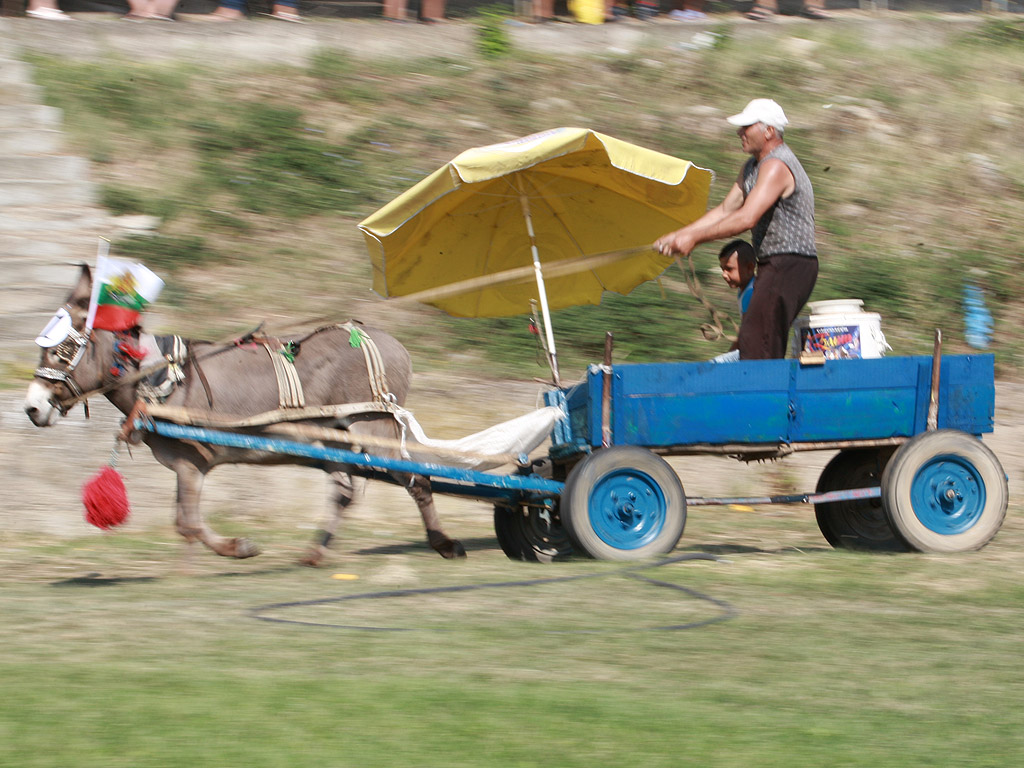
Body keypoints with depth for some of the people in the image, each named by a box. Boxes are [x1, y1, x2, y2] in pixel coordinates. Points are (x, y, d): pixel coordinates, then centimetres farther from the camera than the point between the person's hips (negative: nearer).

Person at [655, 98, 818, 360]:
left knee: (756, 346, -18)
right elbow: (725, 211, 21)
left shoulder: (777, 166, -15)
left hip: (789, 267, -11)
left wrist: (694, 238, -19)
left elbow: (746, 218, -23)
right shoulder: (752, 167, 18)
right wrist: (678, 235, 11)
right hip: (773, 268, 11)